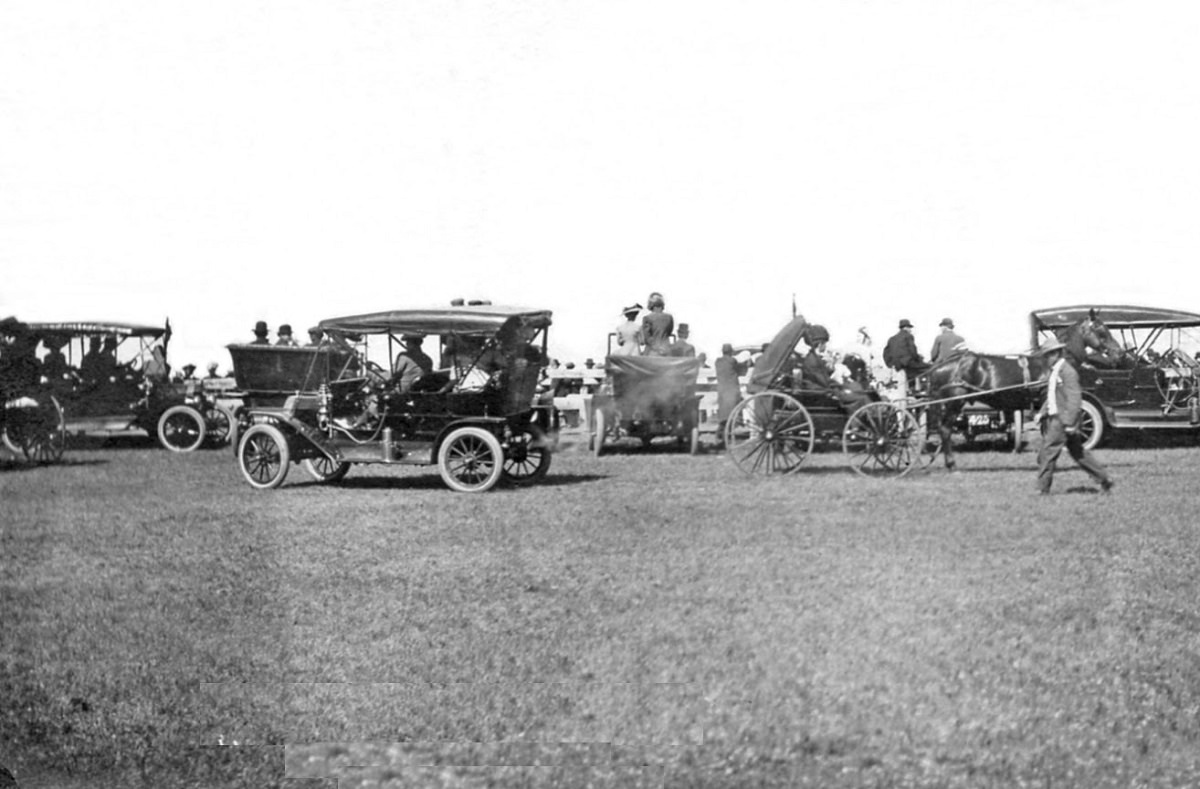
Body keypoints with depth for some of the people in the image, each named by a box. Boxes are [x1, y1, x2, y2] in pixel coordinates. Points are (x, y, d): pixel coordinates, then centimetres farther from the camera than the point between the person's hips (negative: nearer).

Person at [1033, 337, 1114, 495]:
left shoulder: (1067, 372, -15)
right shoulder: (1055, 372, 14)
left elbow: (1074, 398, -19)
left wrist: (1069, 423, -22)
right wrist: (1041, 413, 14)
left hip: (1063, 419, -10)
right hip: (1054, 418, 10)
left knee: (1048, 451, -8)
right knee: (1077, 452, 15)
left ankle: (1043, 489, -3)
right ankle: (1104, 478, 22)